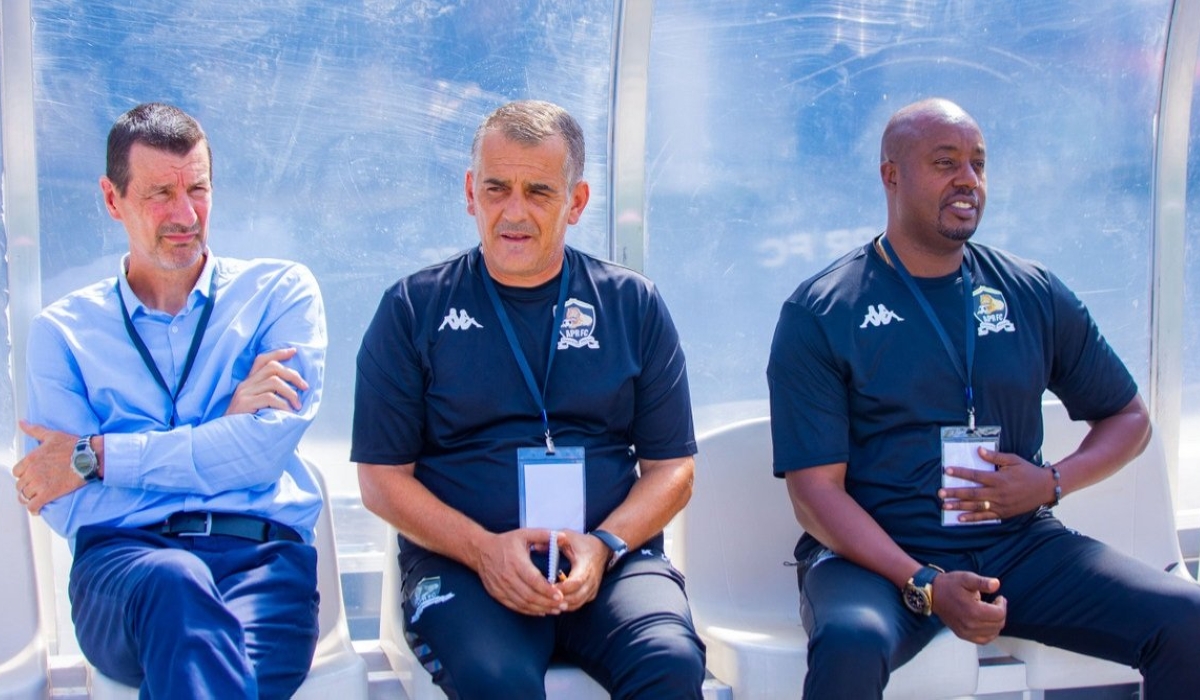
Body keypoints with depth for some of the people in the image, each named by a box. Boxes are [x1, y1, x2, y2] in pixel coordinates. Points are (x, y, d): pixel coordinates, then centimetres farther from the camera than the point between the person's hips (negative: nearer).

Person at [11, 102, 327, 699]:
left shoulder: (280, 292, 15)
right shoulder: (62, 330, 16)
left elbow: (263, 450, -2)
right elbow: (66, 508, 3)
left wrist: (97, 455, 0)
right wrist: (226, 422, -1)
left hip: (263, 554, -1)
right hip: (123, 558, 1)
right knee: (175, 583, -38)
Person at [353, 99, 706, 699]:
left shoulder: (633, 306, 12)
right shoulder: (414, 309, 8)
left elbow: (672, 469, 10)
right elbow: (382, 477, 5)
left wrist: (603, 546, -9)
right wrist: (483, 548, -11)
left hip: (610, 556, 1)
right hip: (459, 559, -1)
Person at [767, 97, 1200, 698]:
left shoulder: (1033, 294, 10)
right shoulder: (819, 314, -3)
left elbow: (1128, 417, 19)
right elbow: (816, 490, -8)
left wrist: (1052, 483, -2)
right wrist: (924, 585, -21)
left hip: (1017, 544, 4)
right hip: (877, 554, -3)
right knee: (850, 644, -37)